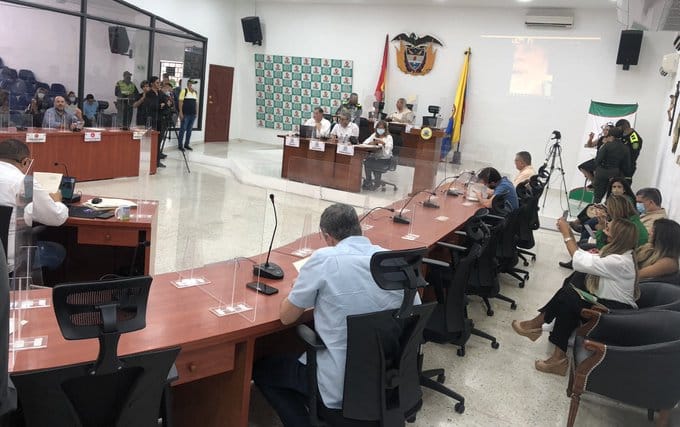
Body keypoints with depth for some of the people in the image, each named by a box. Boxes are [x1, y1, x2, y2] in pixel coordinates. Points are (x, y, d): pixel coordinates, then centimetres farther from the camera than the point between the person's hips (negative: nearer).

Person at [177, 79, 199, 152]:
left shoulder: (195, 92, 12)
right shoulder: (184, 91, -5)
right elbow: (180, 102, -8)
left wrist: (196, 113, 10)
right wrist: (181, 113, -14)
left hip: (193, 114, 5)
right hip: (185, 114, -5)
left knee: (189, 130, 11)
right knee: (183, 129, -1)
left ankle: (186, 144, 19)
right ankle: (180, 145, 5)